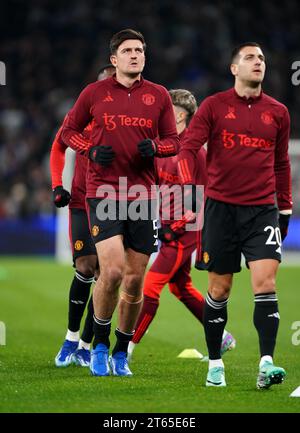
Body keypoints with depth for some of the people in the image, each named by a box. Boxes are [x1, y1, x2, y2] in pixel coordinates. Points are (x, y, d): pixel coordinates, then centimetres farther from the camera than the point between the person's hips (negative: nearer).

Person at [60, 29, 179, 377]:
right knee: (112, 270, -18)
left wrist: (155, 147, -10)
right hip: (103, 193, -2)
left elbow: (173, 141, 12)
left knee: (135, 282, 4)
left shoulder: (159, 96, 7)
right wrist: (92, 150, -7)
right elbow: (68, 131, 12)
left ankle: (121, 353, 20)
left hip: (142, 197, 3)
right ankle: (100, 345, 3)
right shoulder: (94, 93, 3)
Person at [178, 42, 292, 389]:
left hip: (263, 209, 1)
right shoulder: (213, 106, 2)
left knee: (265, 282, -13)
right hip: (221, 206, -1)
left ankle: (266, 364, -18)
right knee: (220, 288, 4)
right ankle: (215, 364, 17)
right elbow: (189, 147, -4)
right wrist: (188, 185, -21)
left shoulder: (278, 112, 10)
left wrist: (286, 208, 18)